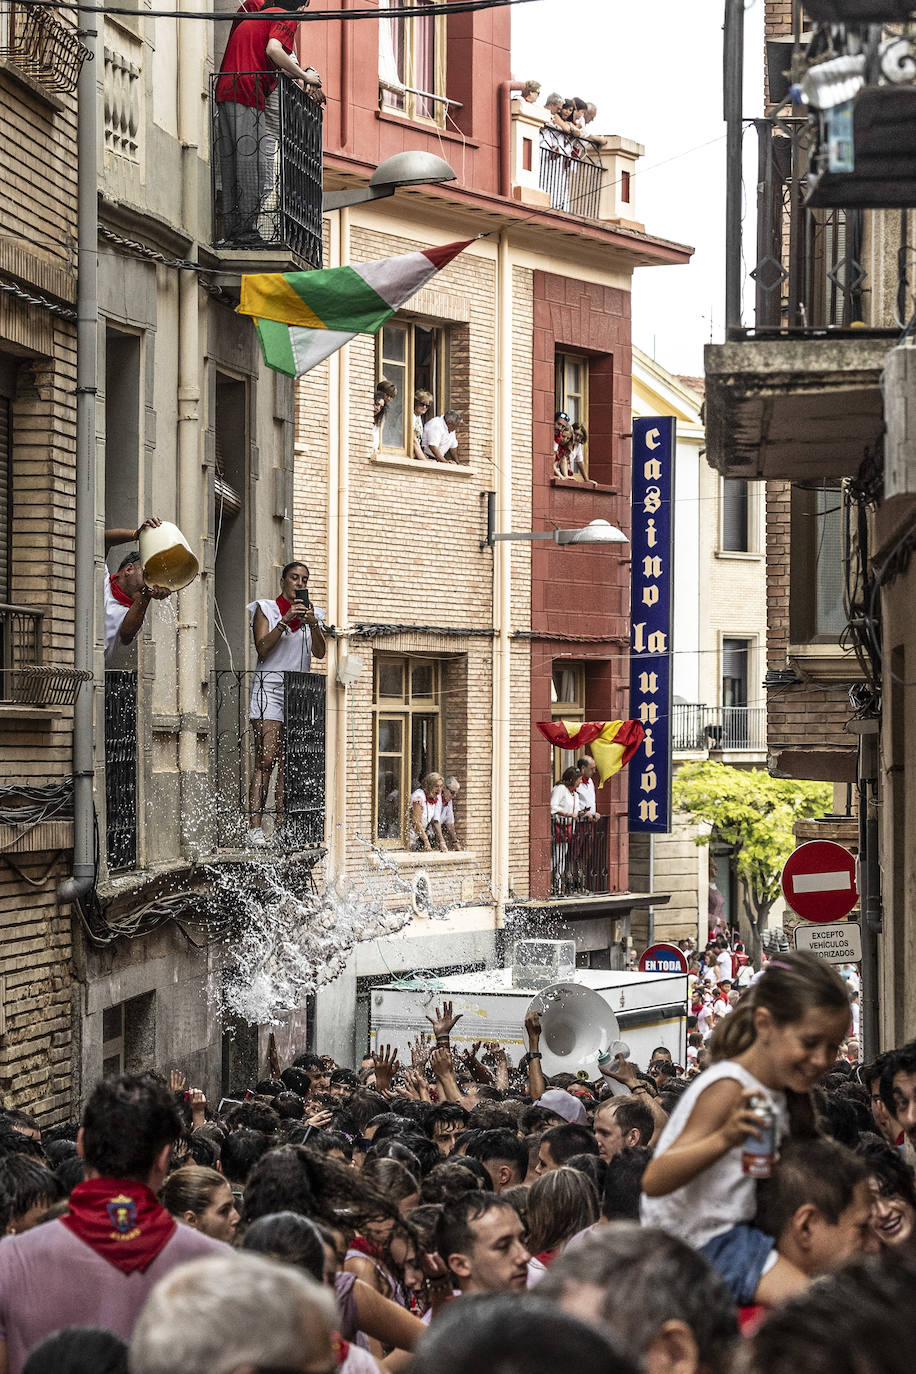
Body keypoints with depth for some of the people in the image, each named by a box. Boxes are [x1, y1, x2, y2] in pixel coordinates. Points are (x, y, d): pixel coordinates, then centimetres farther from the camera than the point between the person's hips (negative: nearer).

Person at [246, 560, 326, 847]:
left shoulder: (311, 613, 17)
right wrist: (285, 621, -13)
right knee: (265, 760, -14)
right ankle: (255, 827, -20)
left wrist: (313, 624, -13)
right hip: (270, 685, -4)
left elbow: (320, 652, 3)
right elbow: (262, 648, -5)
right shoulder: (266, 609, 7)